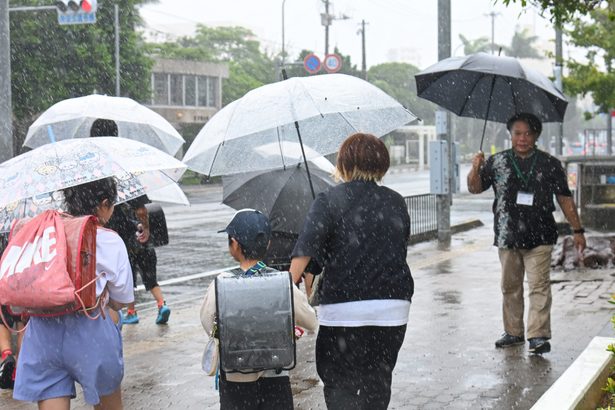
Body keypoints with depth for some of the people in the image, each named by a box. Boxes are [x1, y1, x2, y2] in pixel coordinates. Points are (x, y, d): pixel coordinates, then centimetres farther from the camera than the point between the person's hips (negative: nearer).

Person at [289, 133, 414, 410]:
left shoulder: (329, 200, -5)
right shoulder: (396, 202, 8)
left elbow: (304, 251, -15)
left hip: (344, 310, -4)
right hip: (394, 308, 4)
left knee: (340, 386, 6)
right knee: (378, 382, 17)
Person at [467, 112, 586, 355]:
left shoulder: (550, 164, 3)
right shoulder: (497, 162, 6)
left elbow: (565, 199, 5)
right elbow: (475, 188, 6)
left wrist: (577, 230, 2)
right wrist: (476, 169, -14)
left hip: (539, 237, -3)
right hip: (507, 236, 3)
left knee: (539, 285, -8)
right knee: (510, 286, 11)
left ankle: (538, 335, -6)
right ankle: (513, 332, 23)